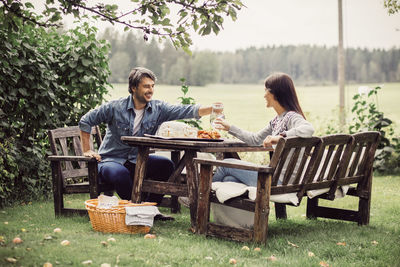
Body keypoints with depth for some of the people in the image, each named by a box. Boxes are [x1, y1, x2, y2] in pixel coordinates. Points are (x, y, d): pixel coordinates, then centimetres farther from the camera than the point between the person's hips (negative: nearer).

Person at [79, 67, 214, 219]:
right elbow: (85, 121, 1)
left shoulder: (158, 109, -2)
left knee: (166, 166, -20)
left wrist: (212, 109, -30)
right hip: (110, 160, -3)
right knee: (121, 174, -37)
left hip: (137, 161, 4)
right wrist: (86, 150, -1)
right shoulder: (115, 107, -10)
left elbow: (186, 111, -14)